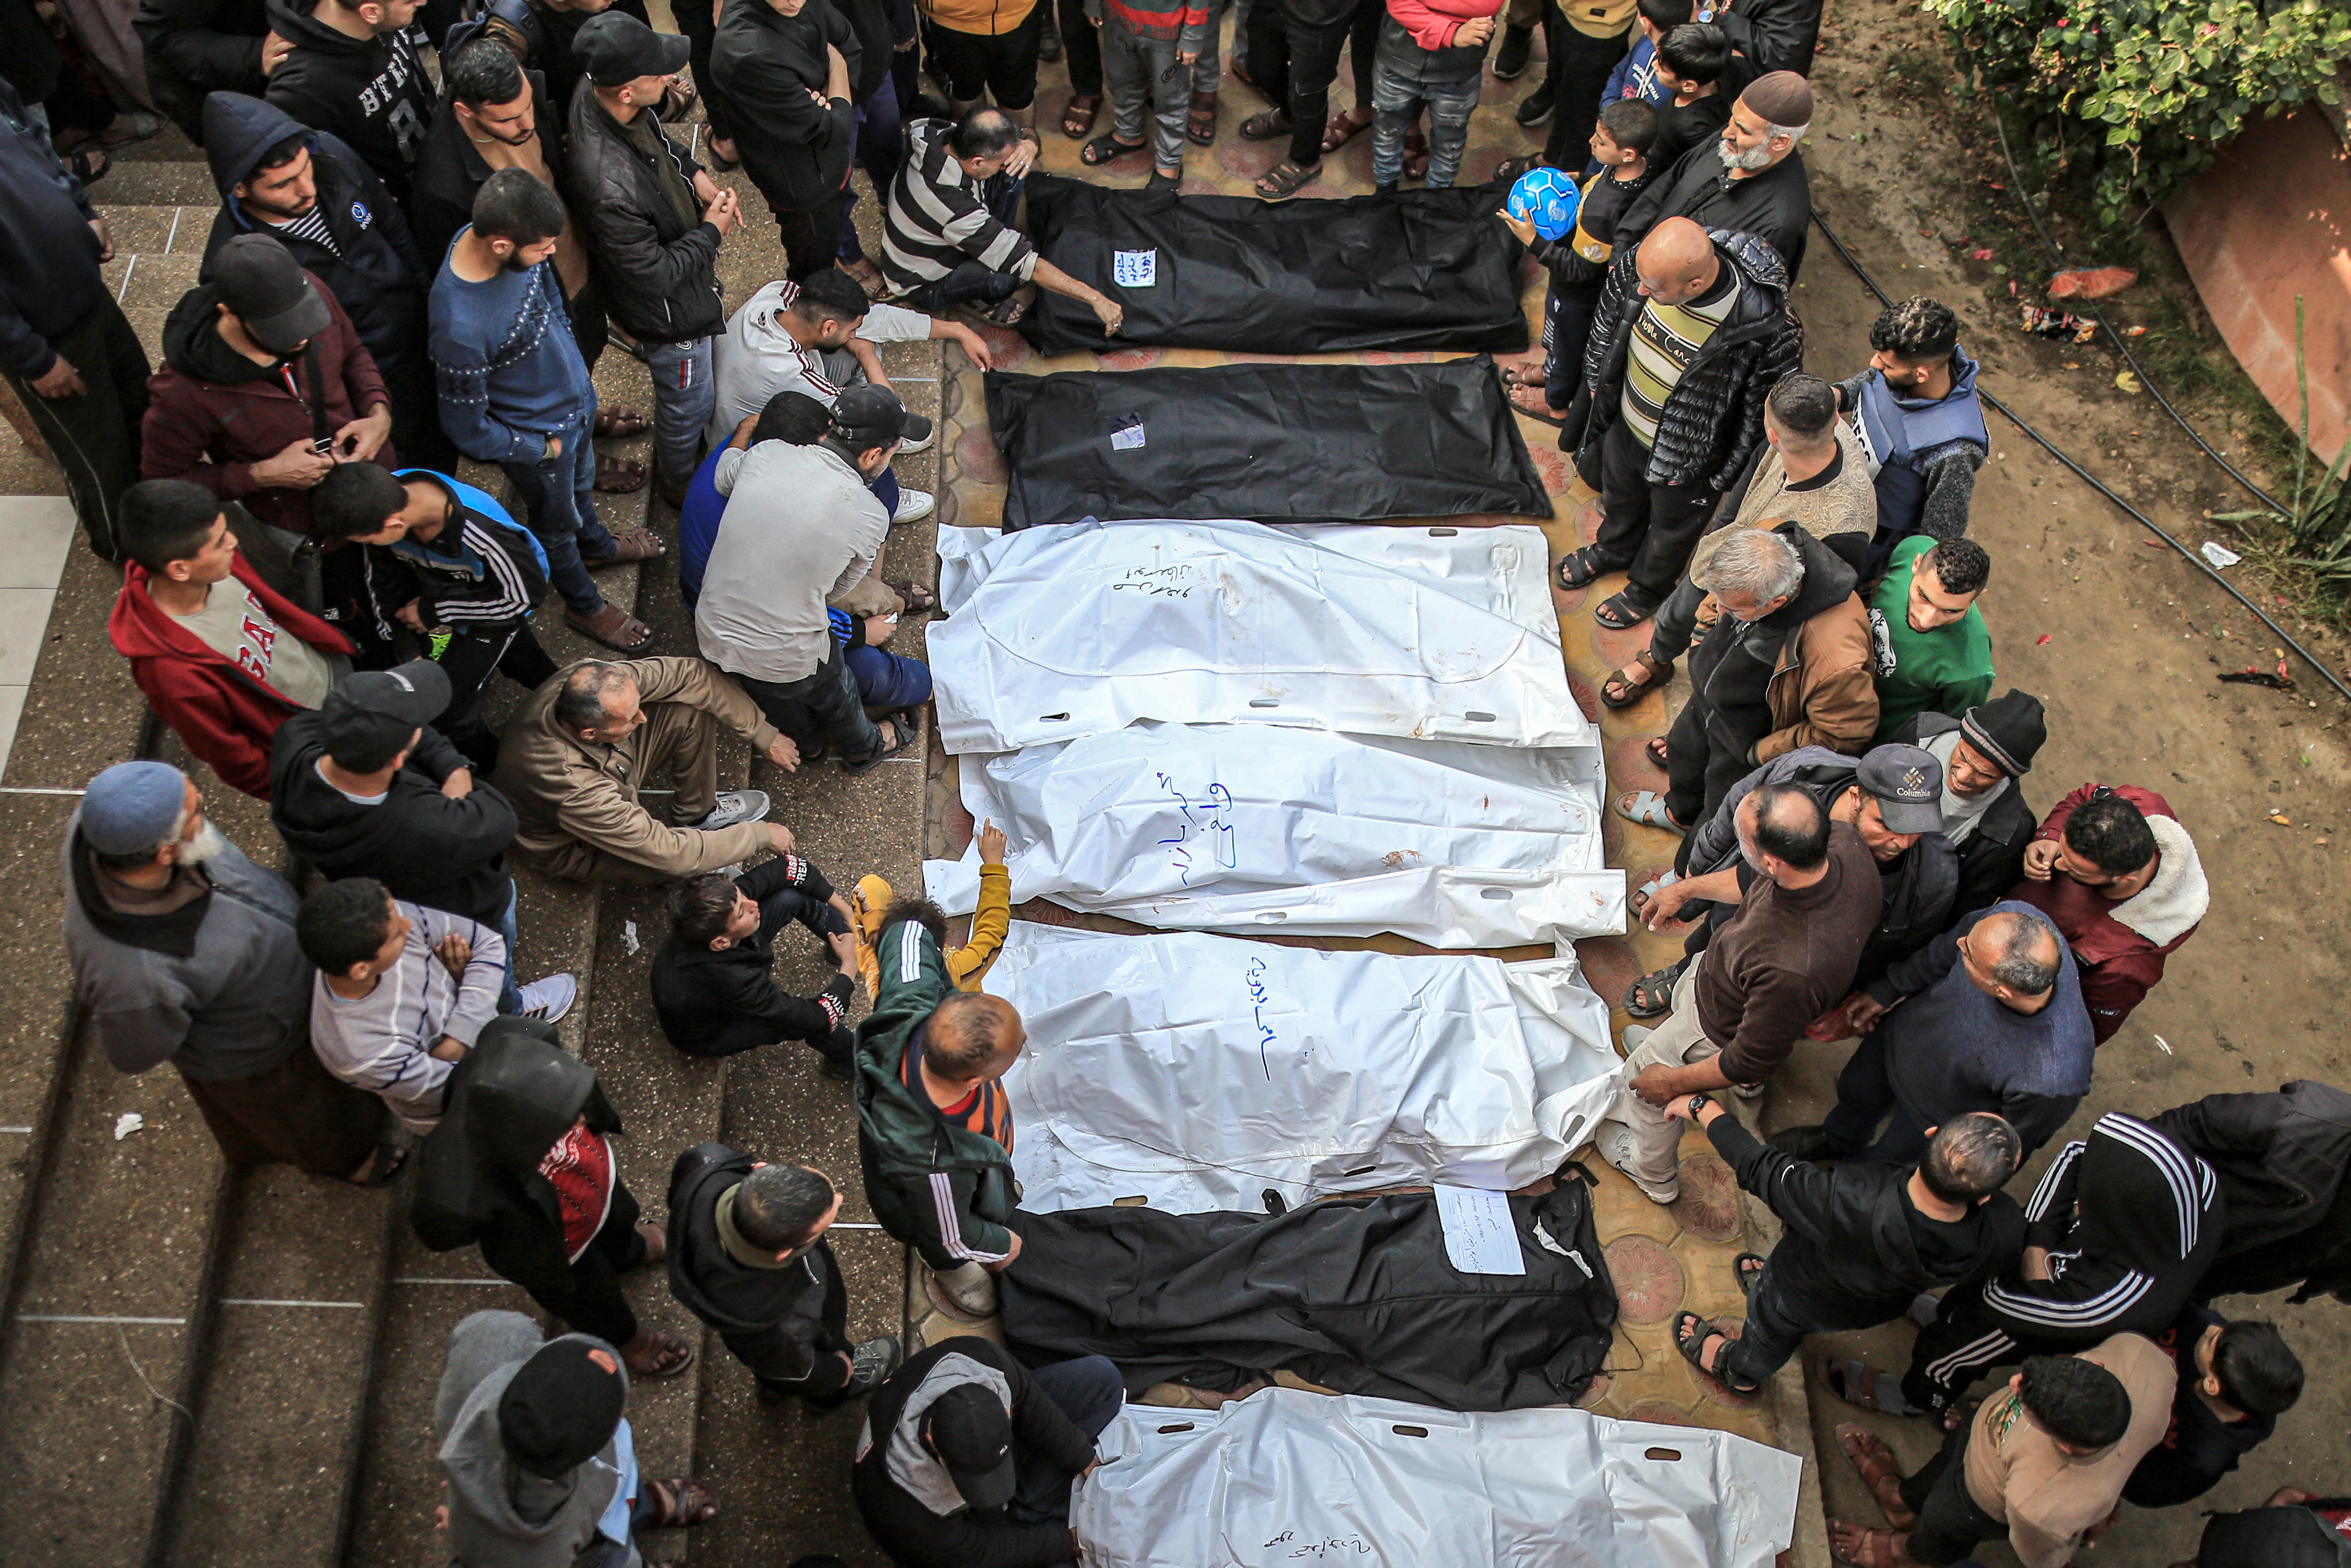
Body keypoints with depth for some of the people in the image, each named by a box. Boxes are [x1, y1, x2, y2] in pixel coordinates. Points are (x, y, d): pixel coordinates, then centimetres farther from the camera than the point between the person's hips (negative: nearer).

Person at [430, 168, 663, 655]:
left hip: (576, 396, 6)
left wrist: (570, 358, 7)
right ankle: (584, 606, 50)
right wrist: (543, 449, -15)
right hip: (538, 434, -6)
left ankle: (597, 545, 65)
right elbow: (469, 431, -27)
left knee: (580, 484, 35)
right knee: (556, 524, 23)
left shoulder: (492, 233, -22)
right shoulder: (459, 328, -42)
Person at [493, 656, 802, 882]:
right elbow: (669, 853, -36)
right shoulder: (571, 788, -44)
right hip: (573, 846, -6)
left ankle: (698, 811, 12)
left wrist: (763, 734, -14)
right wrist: (760, 835, -25)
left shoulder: (593, 682, -31)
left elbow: (691, 673, -15)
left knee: (693, 706, -15)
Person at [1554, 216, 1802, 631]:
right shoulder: (1639, 264, -28)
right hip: (1625, 426, 4)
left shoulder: (1765, 333, -41)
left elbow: (1760, 416, -23)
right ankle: (1613, 550, 69)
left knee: (1671, 532, 28)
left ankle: (1648, 590, 60)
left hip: (1686, 461, -4)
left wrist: (1725, 479, -12)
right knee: (1619, 498, 36)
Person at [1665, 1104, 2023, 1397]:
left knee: (1770, 1333, 33)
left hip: (1804, 1298, -4)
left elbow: (1760, 1167, -33)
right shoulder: (2003, 1231, -40)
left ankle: (1737, 1369, 65)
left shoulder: (1846, 1204, -49)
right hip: (1882, 1307, 4)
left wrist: (1702, 1106, -19)